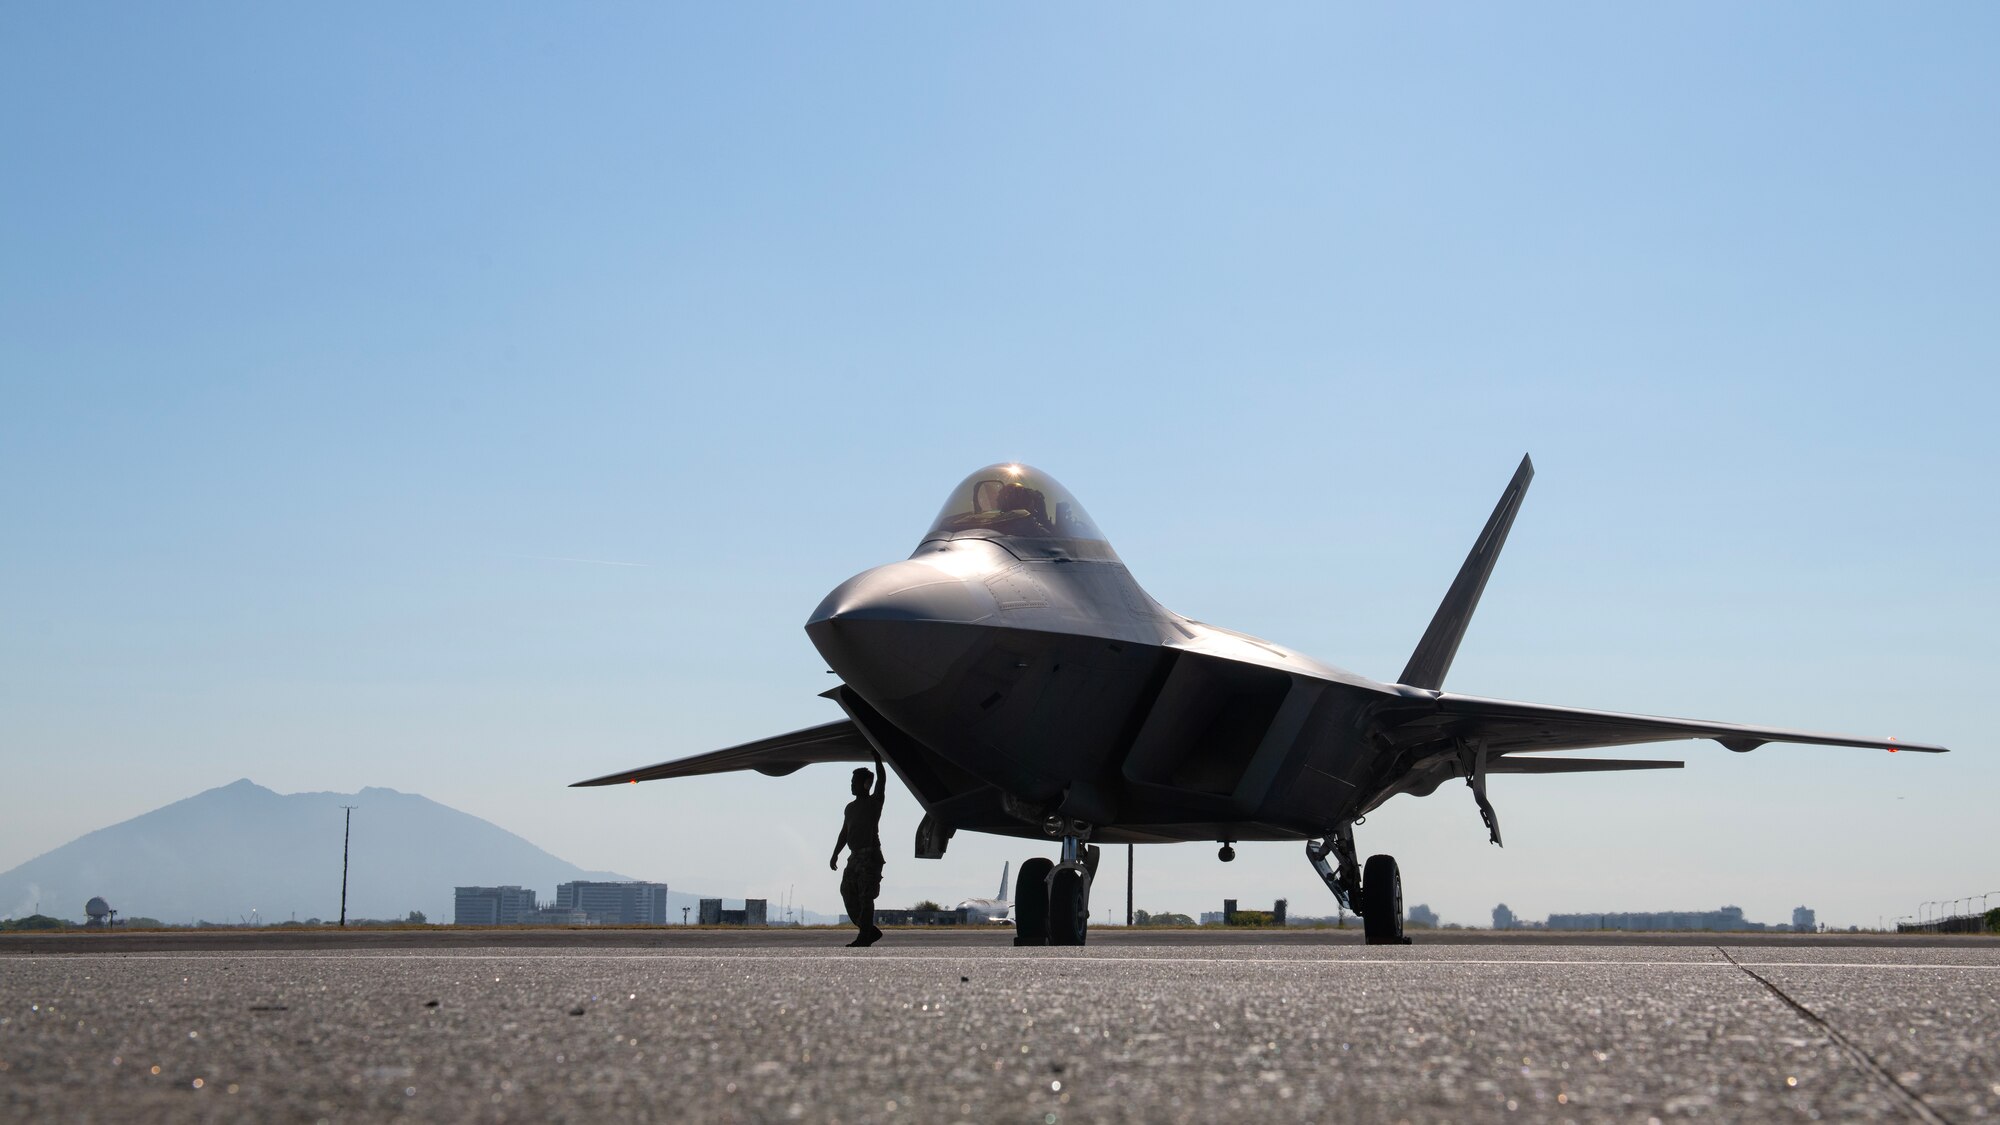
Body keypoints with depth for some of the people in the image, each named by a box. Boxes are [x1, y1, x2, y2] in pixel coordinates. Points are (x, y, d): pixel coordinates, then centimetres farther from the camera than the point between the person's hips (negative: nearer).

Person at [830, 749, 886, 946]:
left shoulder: (874, 802, 2)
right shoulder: (850, 807, 20)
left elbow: (882, 780, -9)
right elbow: (844, 833, 21)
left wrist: (877, 758, -7)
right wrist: (835, 854, 15)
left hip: (870, 856, -7)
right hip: (855, 856, 7)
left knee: (865, 897, -11)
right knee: (848, 893, 2)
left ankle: (863, 937, -12)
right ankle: (870, 931, 10)